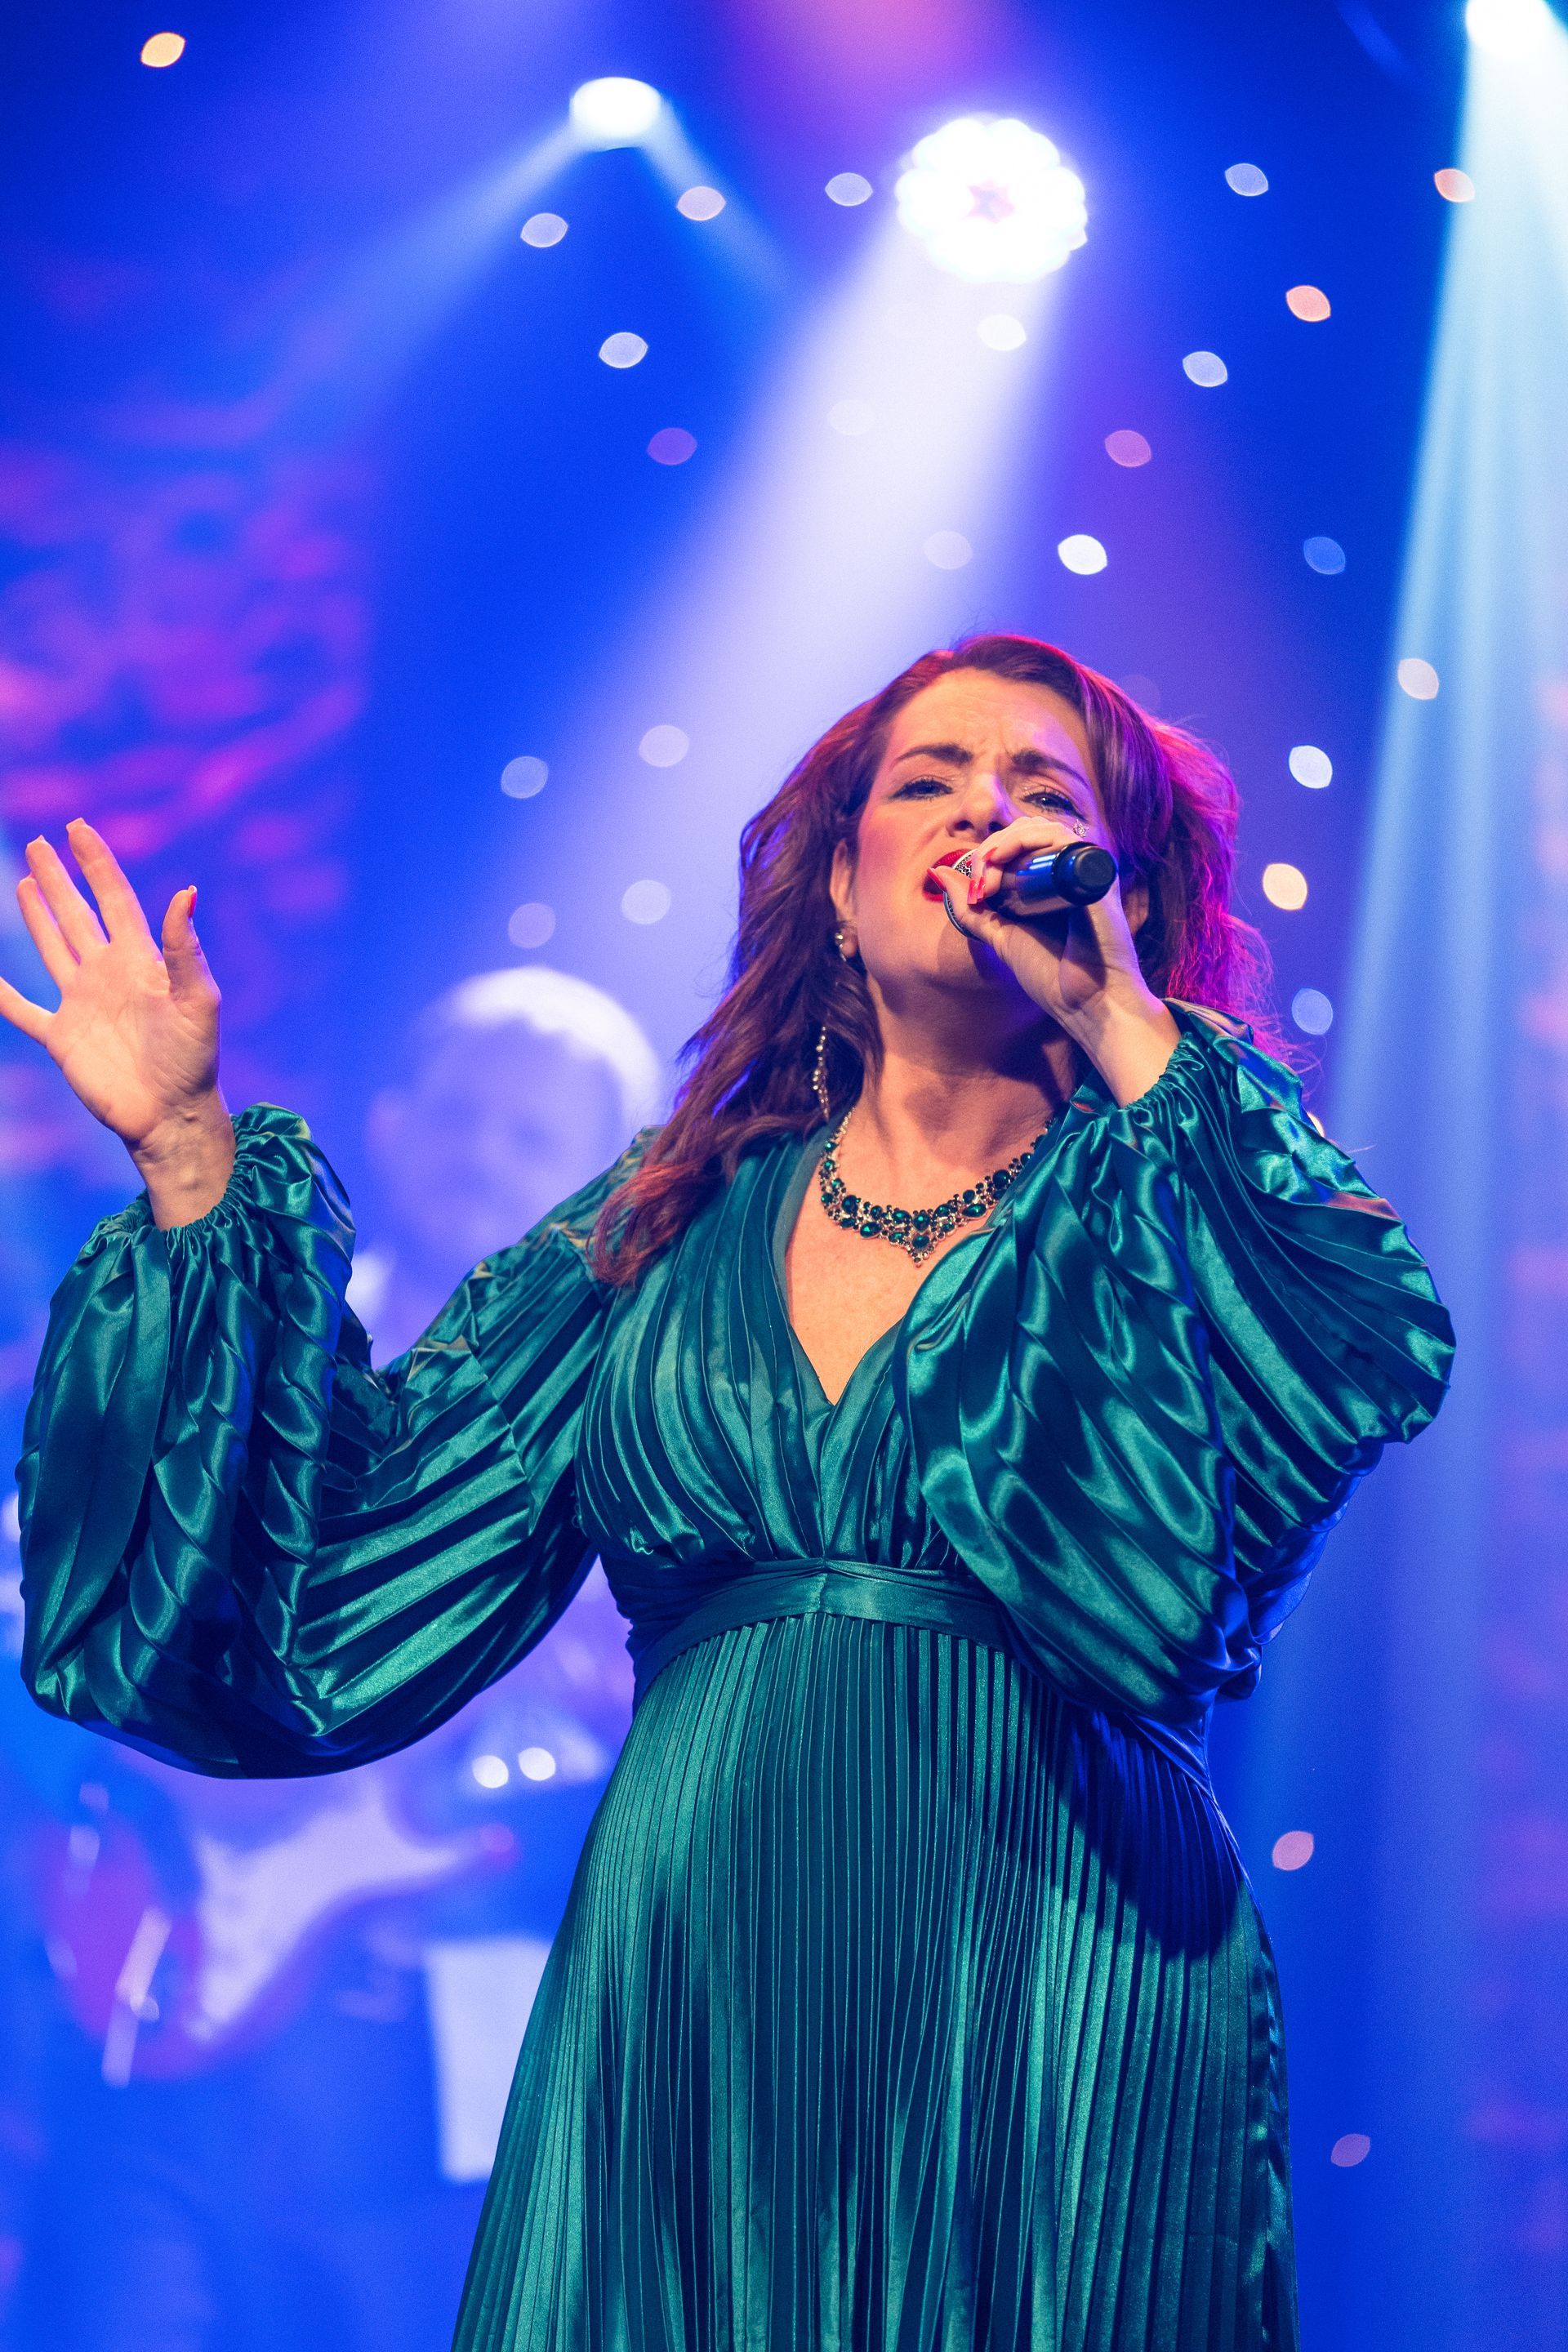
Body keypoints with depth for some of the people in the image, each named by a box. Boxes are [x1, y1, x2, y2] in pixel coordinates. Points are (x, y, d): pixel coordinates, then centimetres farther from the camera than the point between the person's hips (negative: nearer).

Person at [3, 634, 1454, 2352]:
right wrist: (190, 1158, 4)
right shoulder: (669, 1229, 8)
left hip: (1058, 2032, -2)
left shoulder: (1186, 1206, 3)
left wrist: (1133, 1044, -14)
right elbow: (340, 1584, 6)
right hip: (682, 2023, 2)